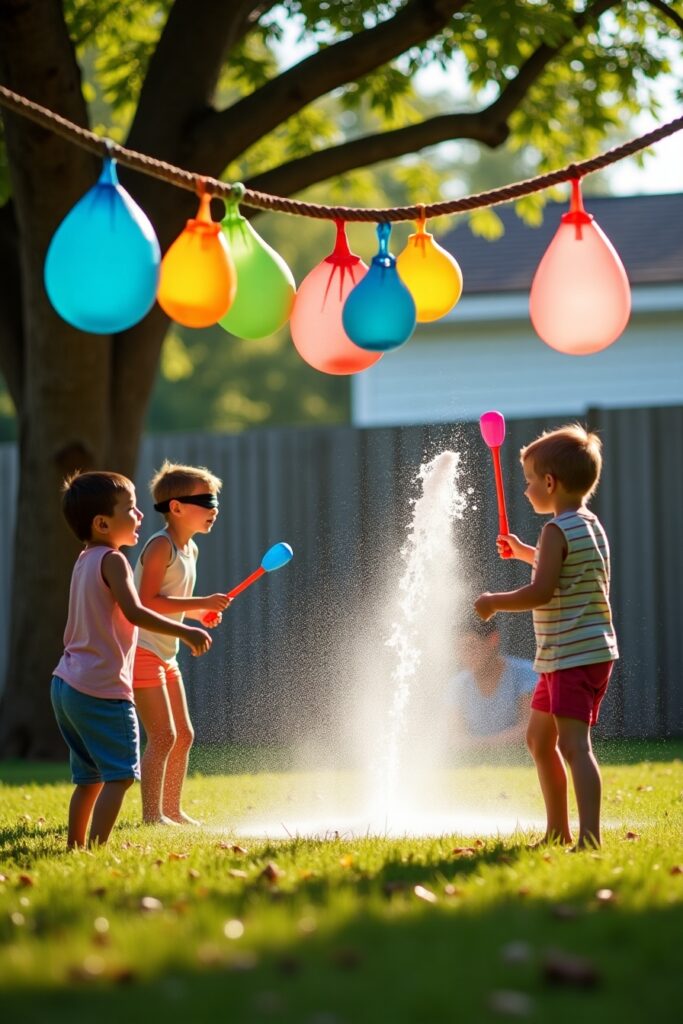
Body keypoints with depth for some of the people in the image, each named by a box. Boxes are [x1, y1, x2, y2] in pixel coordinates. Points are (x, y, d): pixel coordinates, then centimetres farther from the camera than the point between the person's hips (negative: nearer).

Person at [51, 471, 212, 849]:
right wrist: (185, 632, -22)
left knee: (91, 777, 17)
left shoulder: (84, 561, 15)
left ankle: (76, 846, 19)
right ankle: (98, 847, -15)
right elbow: (134, 612, -25)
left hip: (67, 685, 9)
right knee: (120, 774, -8)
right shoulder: (112, 561, -12)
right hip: (103, 690, -9)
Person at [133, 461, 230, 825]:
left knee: (183, 734, 13)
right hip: (142, 650, -10)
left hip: (166, 654, 10)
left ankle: (172, 810, 23)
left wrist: (200, 613, 4)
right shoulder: (161, 546, -16)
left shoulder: (190, 550, 13)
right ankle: (152, 815, -9)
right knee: (163, 736, -12)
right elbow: (147, 601, -25)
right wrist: (201, 602, -26)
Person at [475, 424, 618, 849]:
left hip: (574, 655, -11)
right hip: (586, 651, 11)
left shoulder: (557, 530, -16)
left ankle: (590, 838, -27)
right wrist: (526, 553, 36)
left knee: (574, 745, -18)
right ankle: (558, 831, 27)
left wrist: (495, 602, -9)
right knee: (540, 739, 21)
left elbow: (541, 593, -22)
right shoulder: (591, 526, 14)